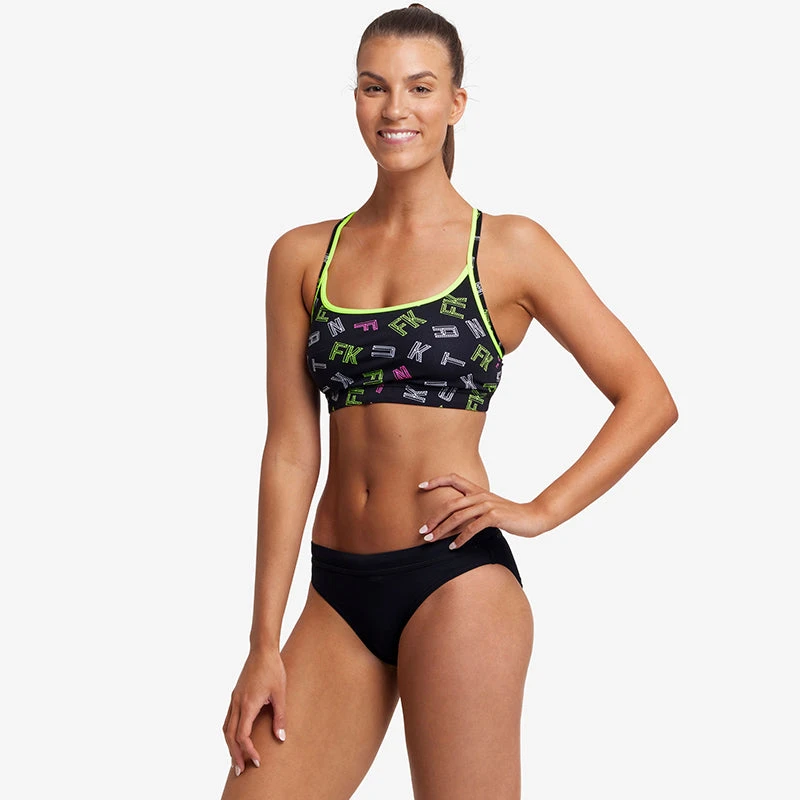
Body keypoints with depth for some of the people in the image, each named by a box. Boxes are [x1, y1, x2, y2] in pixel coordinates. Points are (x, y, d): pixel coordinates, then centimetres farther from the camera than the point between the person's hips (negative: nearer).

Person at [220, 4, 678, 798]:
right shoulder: (302, 256, 8)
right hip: (337, 591, 3)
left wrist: (541, 510, -7)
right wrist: (264, 642, 1)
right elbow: (290, 449, 5)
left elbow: (648, 398, 3)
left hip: (454, 582, -3)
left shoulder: (508, 249, 1)